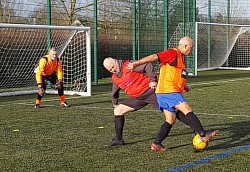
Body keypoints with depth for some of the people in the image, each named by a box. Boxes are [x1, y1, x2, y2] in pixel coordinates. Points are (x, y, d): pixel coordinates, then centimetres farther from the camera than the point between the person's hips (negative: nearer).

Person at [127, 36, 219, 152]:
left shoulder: (181, 57, 24)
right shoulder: (173, 53, -8)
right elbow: (155, 57, -17)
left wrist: (183, 86, 22)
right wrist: (138, 63, -26)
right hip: (168, 91, -10)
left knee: (170, 120, 8)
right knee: (187, 110, -13)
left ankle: (156, 144, 7)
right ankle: (203, 134, -14)